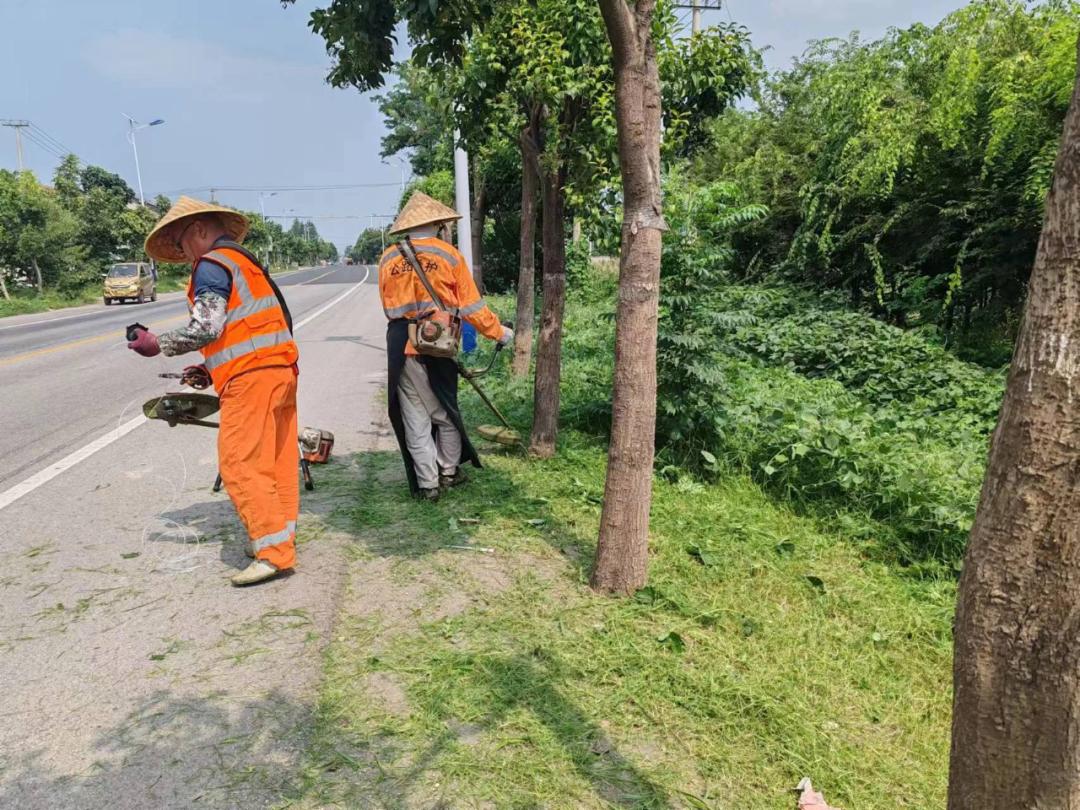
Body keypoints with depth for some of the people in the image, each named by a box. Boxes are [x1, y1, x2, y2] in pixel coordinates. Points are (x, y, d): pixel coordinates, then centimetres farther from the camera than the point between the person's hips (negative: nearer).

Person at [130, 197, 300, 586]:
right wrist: (212, 369, 20)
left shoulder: (211, 265, -5)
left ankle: (273, 550, -7)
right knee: (278, 457, 12)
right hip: (281, 367, 10)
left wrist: (157, 344, 0)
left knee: (240, 463, -7)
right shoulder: (245, 261, 23)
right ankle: (279, 536, 20)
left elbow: (207, 328, -14)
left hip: (251, 376, -10)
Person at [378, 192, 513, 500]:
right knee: (446, 413, 17)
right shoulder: (448, 254, -4)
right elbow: (471, 306, -4)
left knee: (415, 419, 9)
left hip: (402, 350, 2)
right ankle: (449, 472, 28)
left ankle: (427, 484, 12)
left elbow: (389, 306, 11)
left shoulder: (387, 259, 3)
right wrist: (499, 332, 7)